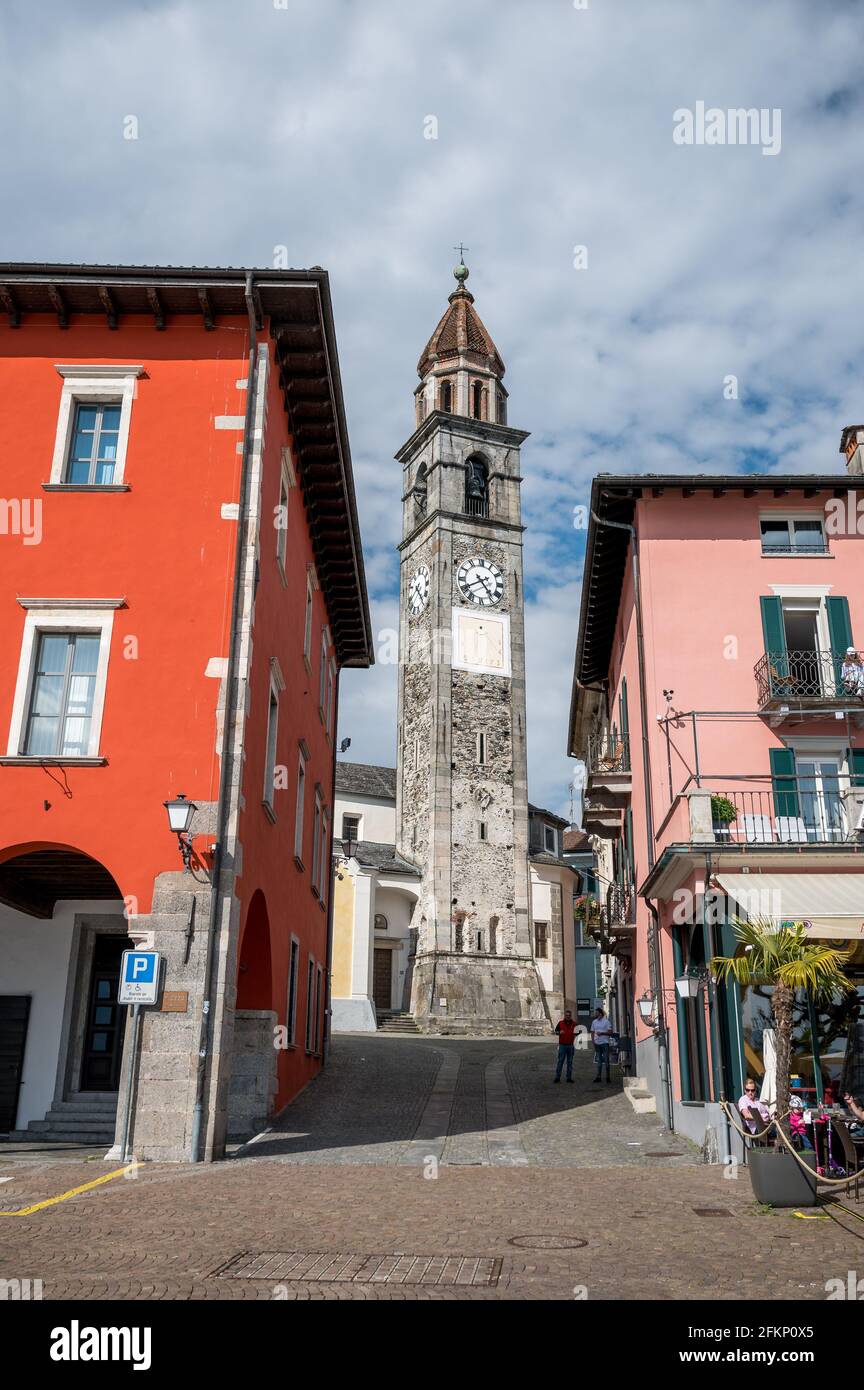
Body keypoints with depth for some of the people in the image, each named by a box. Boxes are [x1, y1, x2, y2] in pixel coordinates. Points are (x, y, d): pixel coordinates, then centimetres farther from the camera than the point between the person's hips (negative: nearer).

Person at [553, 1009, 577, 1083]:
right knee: (560, 1061, -2)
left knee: (570, 1062, 6)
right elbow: (556, 1031, 7)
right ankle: (557, 1077, 3)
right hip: (562, 1045, -2)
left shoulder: (574, 1023, 4)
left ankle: (569, 1077, 13)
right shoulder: (560, 1023, 0)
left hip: (570, 1045, 2)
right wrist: (559, 1032, -14)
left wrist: (576, 1033, -10)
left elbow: (577, 1032, 13)